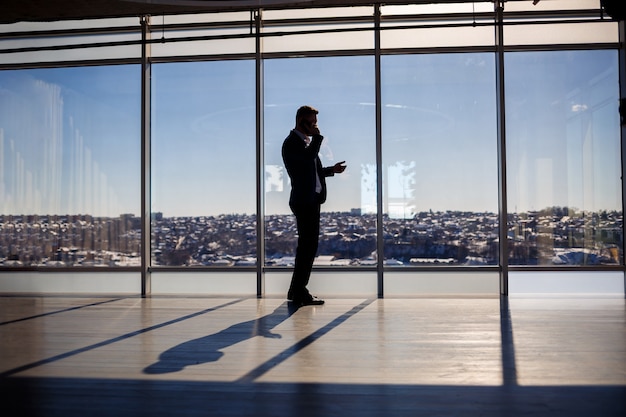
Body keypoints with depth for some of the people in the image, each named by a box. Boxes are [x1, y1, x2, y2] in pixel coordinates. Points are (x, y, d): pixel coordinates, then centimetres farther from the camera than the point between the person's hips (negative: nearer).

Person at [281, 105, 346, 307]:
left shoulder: (305, 141, 20)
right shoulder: (292, 142, -10)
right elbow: (308, 156, -30)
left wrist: (331, 170, 15)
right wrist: (317, 136, -16)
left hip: (311, 201, 10)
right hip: (304, 201, -10)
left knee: (307, 245, 14)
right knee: (309, 246, -8)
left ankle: (296, 290, 22)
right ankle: (299, 293, -1)